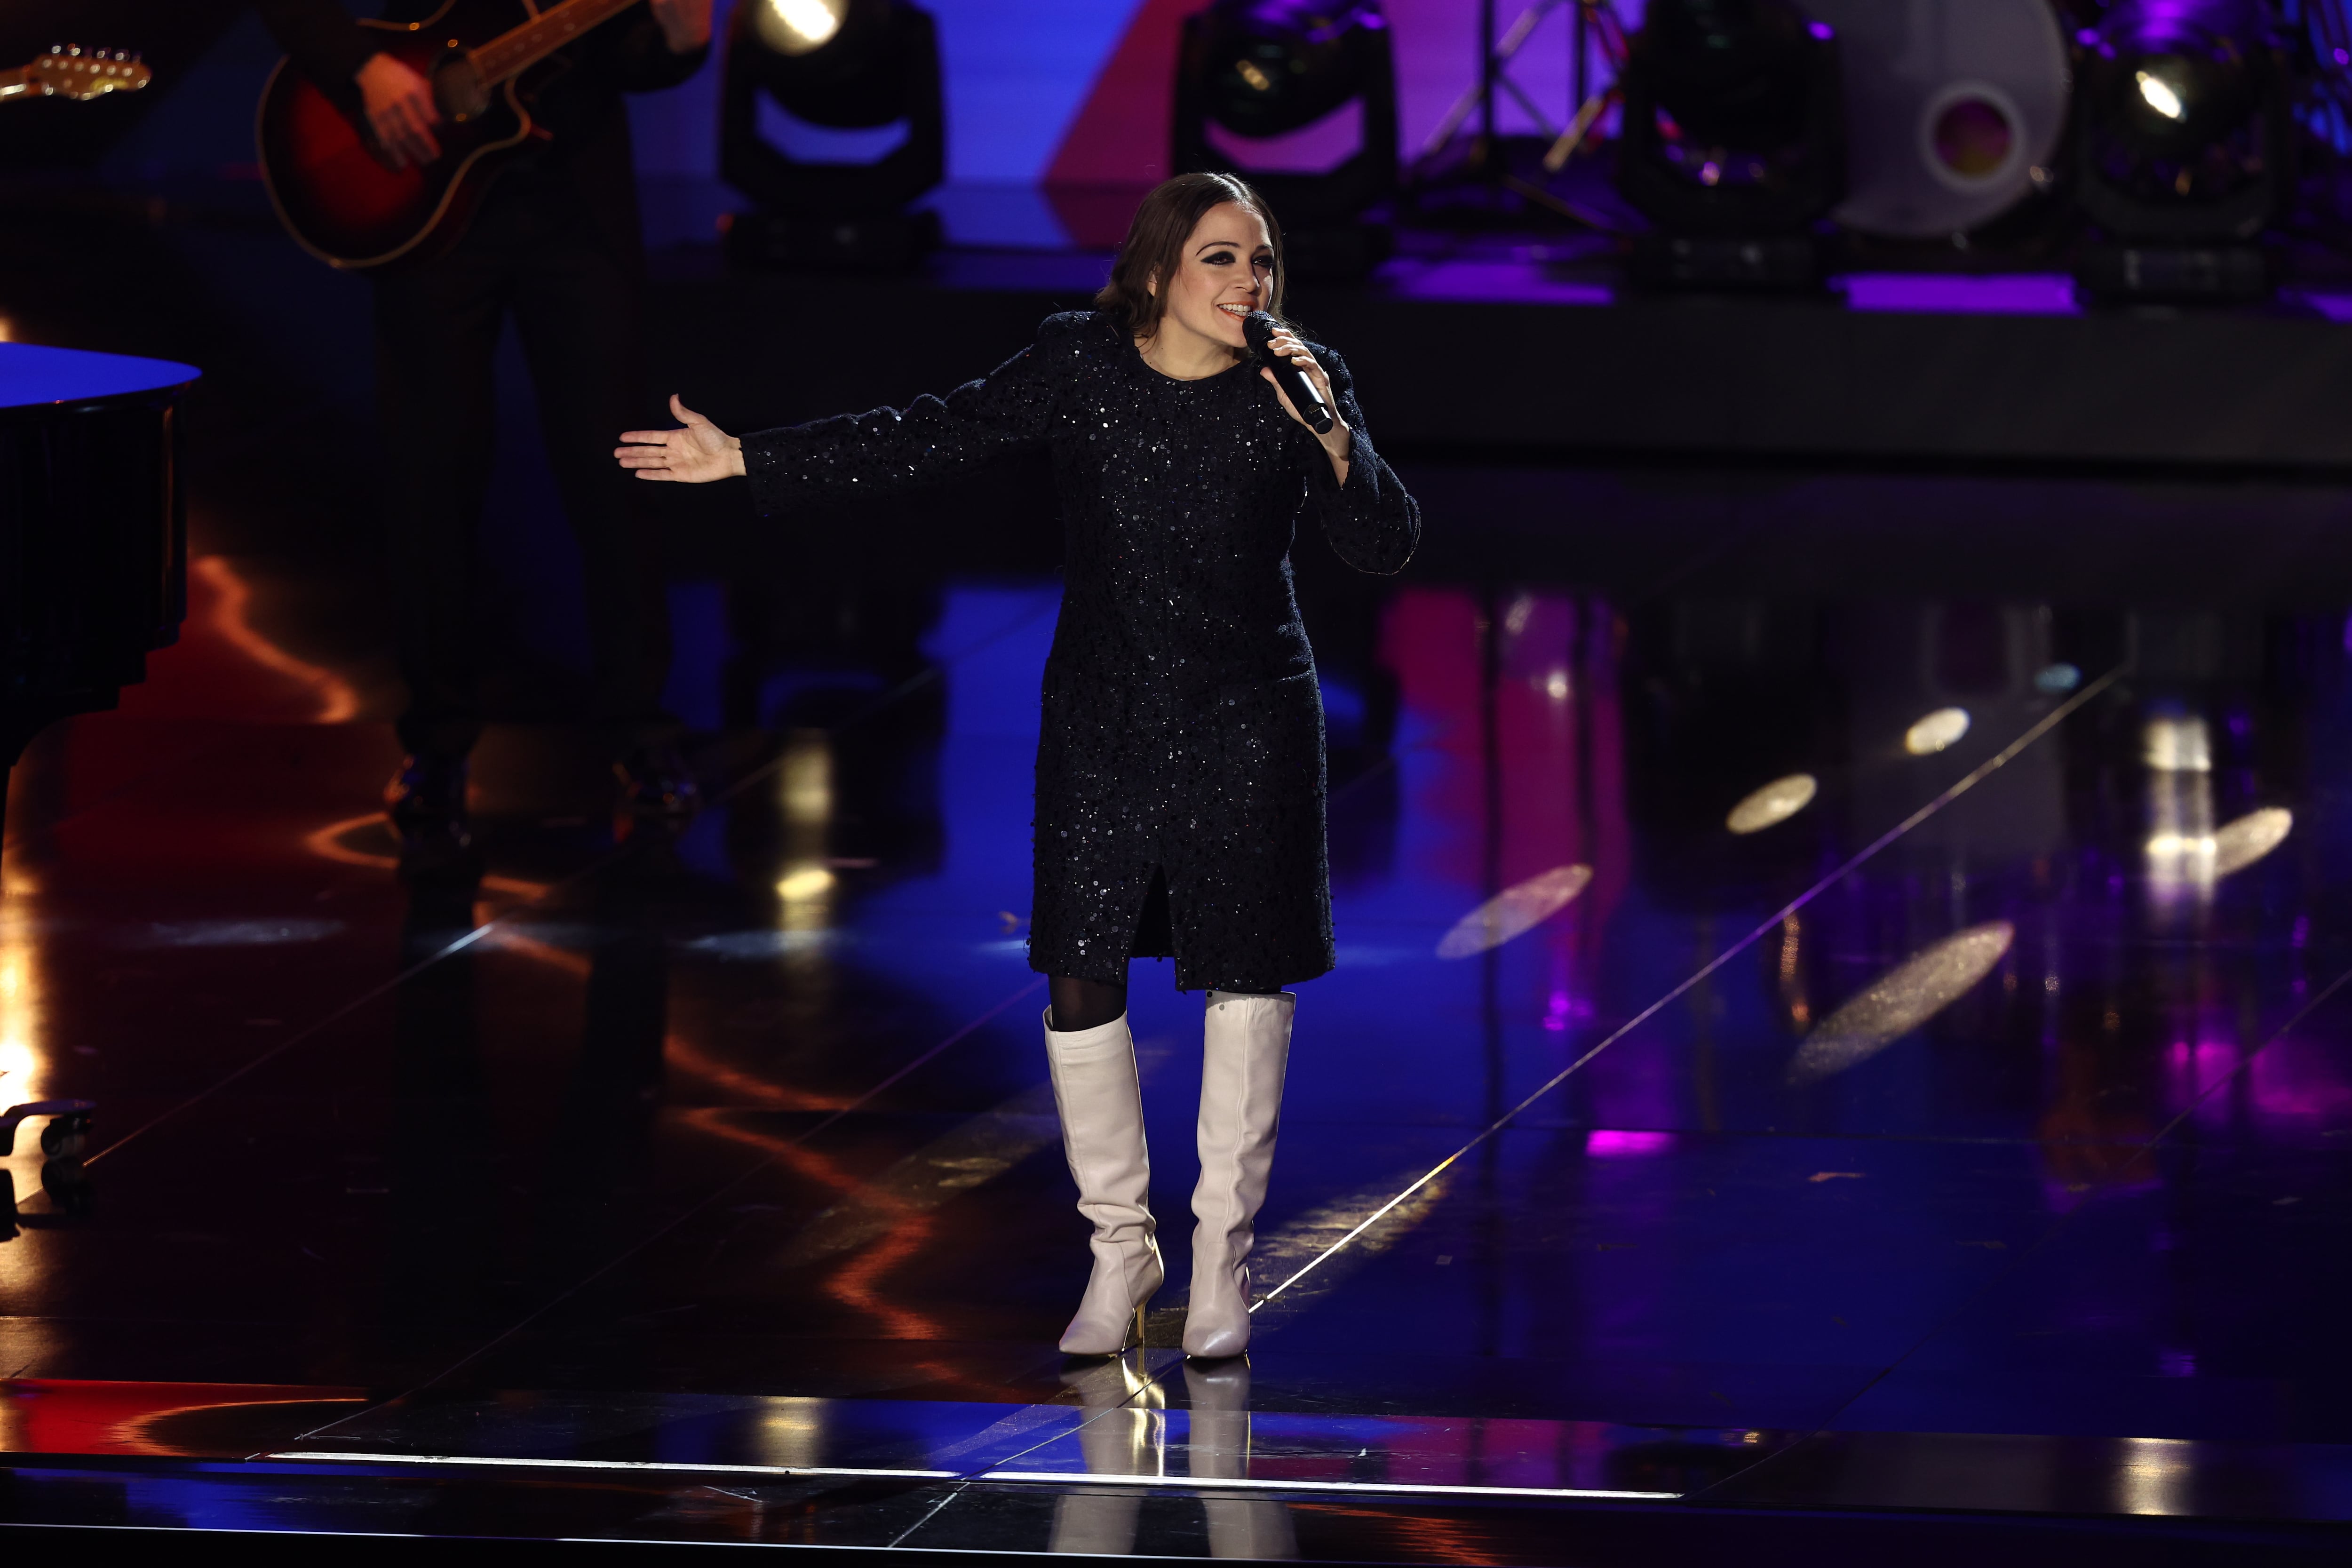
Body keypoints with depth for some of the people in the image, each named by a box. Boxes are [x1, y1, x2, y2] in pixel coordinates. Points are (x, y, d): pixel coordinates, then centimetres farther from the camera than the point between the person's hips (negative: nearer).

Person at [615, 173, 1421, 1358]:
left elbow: (1384, 546, -12)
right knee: (1081, 983, 0)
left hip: (1245, 725, -1)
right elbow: (929, 439, 1)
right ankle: (1120, 1246, 17)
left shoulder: (1299, 384, -8)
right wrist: (749, 461, 1)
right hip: (1102, 716, 1)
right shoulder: (1077, 366, -7)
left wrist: (1328, 432, -29)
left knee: (1247, 979, 4)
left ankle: (1222, 1255, 17)